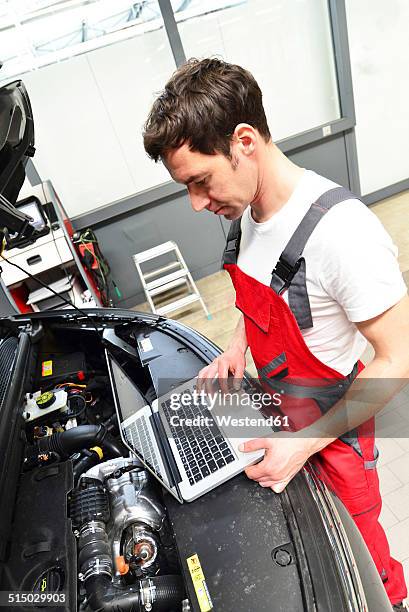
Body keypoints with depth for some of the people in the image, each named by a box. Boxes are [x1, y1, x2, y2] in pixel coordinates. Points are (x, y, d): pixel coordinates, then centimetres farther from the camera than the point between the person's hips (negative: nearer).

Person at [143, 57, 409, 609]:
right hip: (275, 404, 7)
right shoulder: (245, 211, -8)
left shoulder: (344, 233, -33)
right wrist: (237, 347, -6)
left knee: (351, 528, 21)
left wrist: (306, 442, -25)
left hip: (334, 423, -6)